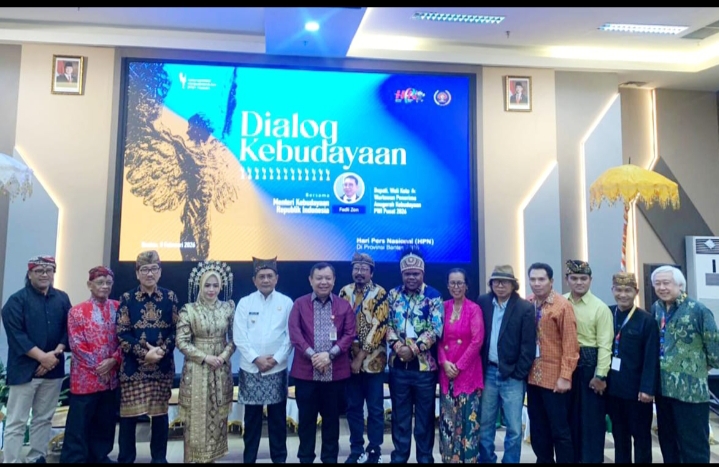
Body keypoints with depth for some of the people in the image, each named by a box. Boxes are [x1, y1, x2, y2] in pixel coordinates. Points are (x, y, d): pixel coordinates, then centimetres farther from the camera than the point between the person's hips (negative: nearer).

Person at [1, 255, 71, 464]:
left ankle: (37, 458, 24)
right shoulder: (17, 300, -4)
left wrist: (55, 353, -9)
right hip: (25, 368, -4)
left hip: (53, 367, 4)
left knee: (44, 418, 13)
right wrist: (42, 357, -17)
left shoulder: (62, 298, 8)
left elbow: (68, 330, 6)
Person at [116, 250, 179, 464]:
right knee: (129, 414, 4)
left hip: (163, 365, 1)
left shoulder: (170, 297, 3)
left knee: (160, 413, 9)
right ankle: (126, 459, 23)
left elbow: (176, 330, 3)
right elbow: (121, 334, -4)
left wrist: (162, 350, -13)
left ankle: (159, 458, 24)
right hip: (132, 366, -1)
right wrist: (144, 353, -14)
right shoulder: (127, 298, 0)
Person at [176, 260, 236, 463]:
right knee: (197, 415, 4)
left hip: (222, 369, 3)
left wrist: (224, 355, -13)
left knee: (218, 415, 11)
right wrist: (205, 357, -15)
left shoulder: (228, 307, 0)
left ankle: (213, 455, 26)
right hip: (197, 369, -2)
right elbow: (181, 342, -9)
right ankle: (196, 457, 19)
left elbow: (234, 337, 3)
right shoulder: (188, 309, -7)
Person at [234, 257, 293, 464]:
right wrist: (256, 359, -12)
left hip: (277, 369, 0)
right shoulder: (244, 303, 1)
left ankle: (279, 458, 22)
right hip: (250, 369, 0)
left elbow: (291, 336, -1)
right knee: (252, 417, 9)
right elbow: (239, 337, -3)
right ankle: (249, 458, 23)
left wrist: (276, 359, -10)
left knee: (278, 417, 8)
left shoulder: (286, 302, 1)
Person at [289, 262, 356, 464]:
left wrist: (330, 354, -14)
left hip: (336, 372, 1)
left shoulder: (344, 306, 6)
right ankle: (305, 458, 25)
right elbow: (294, 333, -5)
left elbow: (349, 334, -1)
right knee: (306, 418, 10)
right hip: (305, 371, 0)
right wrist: (312, 355, -17)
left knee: (332, 418, 11)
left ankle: (330, 458, 26)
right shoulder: (299, 304, 4)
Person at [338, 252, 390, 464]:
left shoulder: (380, 293, -6)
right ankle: (356, 450, 25)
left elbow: (379, 327, -12)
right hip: (349, 360, 3)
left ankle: (374, 451, 21)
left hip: (373, 360, -3)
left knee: (375, 409, 7)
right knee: (353, 408, 12)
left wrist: (361, 355, -14)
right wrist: (349, 353, -5)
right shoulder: (345, 292, 5)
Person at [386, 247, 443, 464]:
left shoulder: (433, 296, -4)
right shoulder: (393, 294, 6)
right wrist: (397, 345, -13)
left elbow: (436, 329, -10)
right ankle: (399, 456, 27)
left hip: (424, 364, -2)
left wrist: (414, 348, -15)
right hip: (398, 364, 2)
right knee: (400, 413, 13)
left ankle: (425, 457, 26)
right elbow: (387, 324, 3)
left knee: (425, 414, 10)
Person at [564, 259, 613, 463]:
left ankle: (592, 458, 22)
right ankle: (572, 457, 30)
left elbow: (604, 345, -9)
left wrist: (600, 375, -13)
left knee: (592, 418, 7)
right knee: (569, 416, 14)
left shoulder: (600, 308, -6)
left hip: (590, 366, -3)